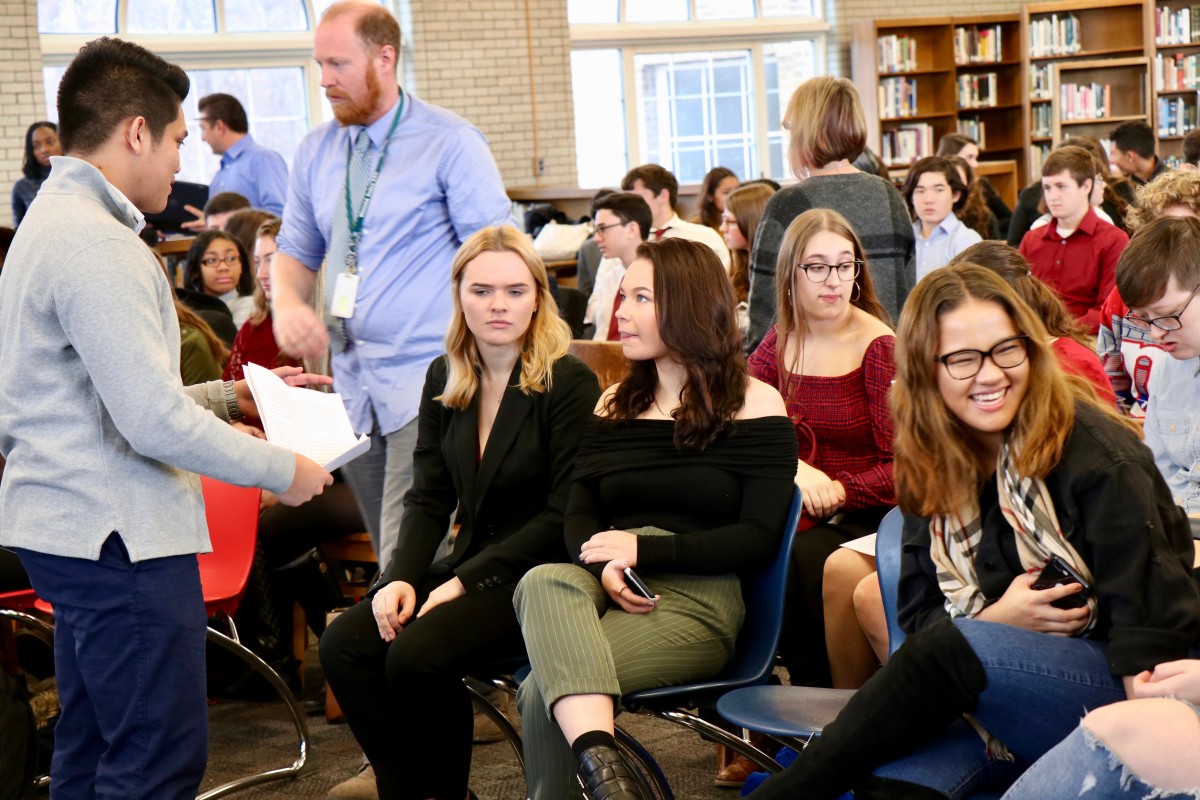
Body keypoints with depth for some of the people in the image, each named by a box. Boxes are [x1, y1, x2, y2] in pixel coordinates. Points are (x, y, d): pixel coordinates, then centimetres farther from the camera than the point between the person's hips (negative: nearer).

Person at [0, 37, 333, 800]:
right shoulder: (95, 243, -18)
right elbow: (154, 422, -21)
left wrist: (230, 397, 18)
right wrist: (281, 469, -10)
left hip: (70, 528, 11)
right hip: (119, 536, -11)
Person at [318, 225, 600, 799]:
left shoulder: (569, 383, -11)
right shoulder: (444, 378, 9)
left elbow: (564, 515, -14)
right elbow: (428, 497, 8)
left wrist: (464, 582, -17)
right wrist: (401, 576, -10)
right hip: (467, 565, 6)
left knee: (416, 656, -27)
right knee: (343, 646, -15)